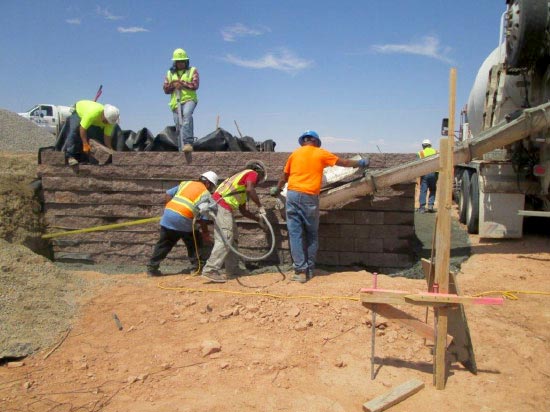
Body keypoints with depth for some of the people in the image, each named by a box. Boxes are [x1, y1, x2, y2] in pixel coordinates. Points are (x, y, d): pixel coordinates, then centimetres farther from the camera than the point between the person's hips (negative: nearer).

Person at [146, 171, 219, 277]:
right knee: (194, 244, 16)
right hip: (183, 220, -5)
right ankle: (198, 267, 19)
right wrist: (205, 233, 8)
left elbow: (168, 194, 16)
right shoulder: (206, 194, 5)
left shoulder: (185, 183, 20)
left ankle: (152, 268, 18)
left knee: (164, 244, 15)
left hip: (168, 214, 5)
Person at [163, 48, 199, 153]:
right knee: (179, 126, 0)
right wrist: (173, 85, -8)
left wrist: (182, 83, -12)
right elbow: (165, 89, 12)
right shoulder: (170, 73, 19)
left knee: (187, 114, -34)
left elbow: (195, 85, -5)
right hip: (176, 103, 4)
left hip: (189, 99, -4)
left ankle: (187, 143, -41)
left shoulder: (193, 71, 10)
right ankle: (181, 149, 7)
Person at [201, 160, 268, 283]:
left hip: (220, 205, 10)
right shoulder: (252, 173, 6)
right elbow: (250, 189, -18)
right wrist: (260, 206, -9)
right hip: (222, 205, -10)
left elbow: (243, 211, 29)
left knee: (233, 237, 17)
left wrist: (258, 218, 30)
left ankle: (233, 268, 22)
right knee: (225, 239, -13)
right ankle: (210, 270, -16)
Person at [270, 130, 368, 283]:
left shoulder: (295, 153, 12)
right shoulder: (321, 153, 7)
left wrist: (277, 189, 39)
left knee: (295, 234, 2)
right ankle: (309, 269, 15)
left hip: (292, 194, 2)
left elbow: (284, 176, 21)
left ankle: (301, 270, -1)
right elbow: (344, 162, 16)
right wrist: (360, 163, 33)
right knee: (312, 234, 12)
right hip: (309, 197, -1)